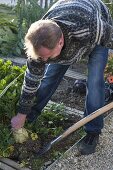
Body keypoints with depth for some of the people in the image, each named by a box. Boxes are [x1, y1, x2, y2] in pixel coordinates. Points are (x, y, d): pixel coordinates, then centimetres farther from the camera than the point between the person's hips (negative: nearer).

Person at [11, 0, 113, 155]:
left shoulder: (89, 29, -49)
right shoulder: (40, 42, -33)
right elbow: (32, 79, -20)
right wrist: (22, 115, -12)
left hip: (99, 33, -2)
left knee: (95, 81, -15)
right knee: (49, 75, -1)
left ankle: (93, 132, 0)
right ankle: (29, 119, 17)